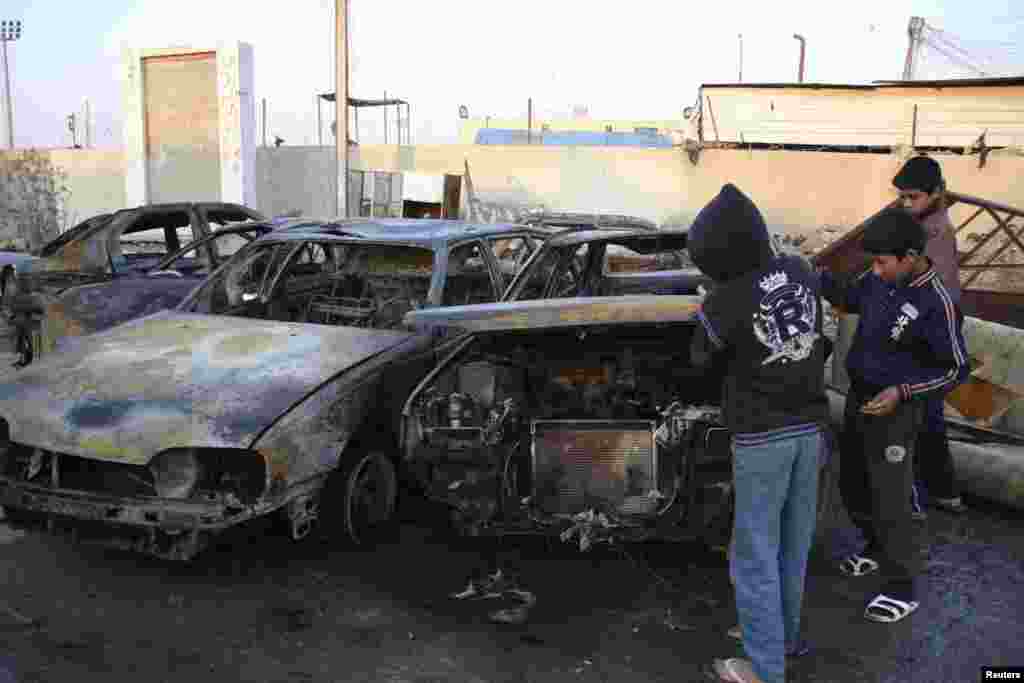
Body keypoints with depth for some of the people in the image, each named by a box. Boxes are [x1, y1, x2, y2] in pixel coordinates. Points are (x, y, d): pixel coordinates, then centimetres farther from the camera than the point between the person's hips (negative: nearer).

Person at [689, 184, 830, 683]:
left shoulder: (721, 305, -20)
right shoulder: (800, 271, -3)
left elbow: (702, 359, -1)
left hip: (761, 435, -6)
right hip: (809, 424, 7)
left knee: (755, 554, 5)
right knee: (793, 540, 19)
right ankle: (785, 635, 36)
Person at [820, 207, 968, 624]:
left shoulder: (935, 303, -24)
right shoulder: (883, 277, -5)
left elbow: (956, 370, -15)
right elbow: (851, 299, 14)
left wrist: (901, 392, -26)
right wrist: (813, 275, -5)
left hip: (894, 411, -7)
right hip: (858, 396, 7)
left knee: (889, 500, 0)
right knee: (852, 486, 19)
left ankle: (902, 588, 16)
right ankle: (877, 547, 42)